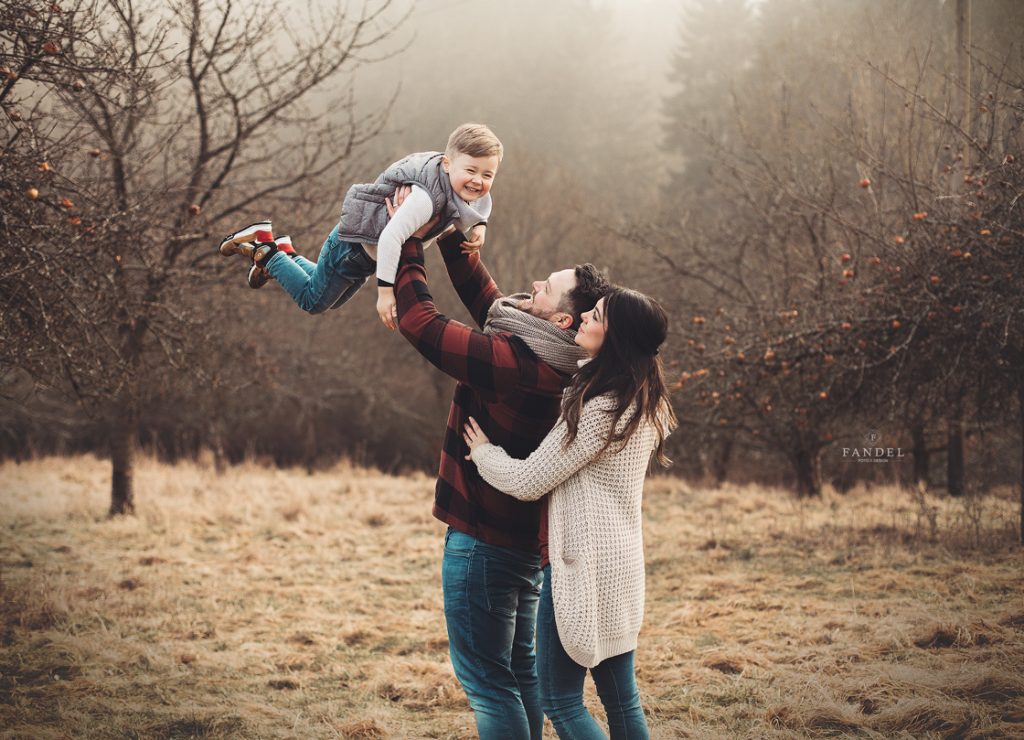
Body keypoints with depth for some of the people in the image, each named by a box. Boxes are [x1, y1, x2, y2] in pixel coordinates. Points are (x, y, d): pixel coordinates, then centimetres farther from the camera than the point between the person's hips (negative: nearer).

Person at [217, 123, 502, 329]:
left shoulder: (477, 193, -15)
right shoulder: (426, 197, -40)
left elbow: (483, 206, 7)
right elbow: (390, 238, -43)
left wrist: (477, 225, -16)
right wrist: (385, 291, -41)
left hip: (368, 254, 9)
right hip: (352, 246, -9)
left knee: (332, 300, 30)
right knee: (312, 302, 11)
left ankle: (284, 253, 40)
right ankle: (266, 250, 23)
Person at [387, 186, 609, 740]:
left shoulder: (517, 363, -26)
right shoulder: (550, 360, 2)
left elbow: (421, 323, -22)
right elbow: (484, 297, 16)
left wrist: (407, 244, -12)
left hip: (484, 541, -9)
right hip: (523, 537, 10)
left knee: (485, 679, -3)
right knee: (519, 668, 18)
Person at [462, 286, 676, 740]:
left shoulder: (599, 410, -21)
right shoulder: (643, 402, 7)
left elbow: (526, 481, -15)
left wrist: (482, 452, 3)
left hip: (583, 565, -9)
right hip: (620, 562, 9)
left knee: (560, 699, -2)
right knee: (621, 699, 12)